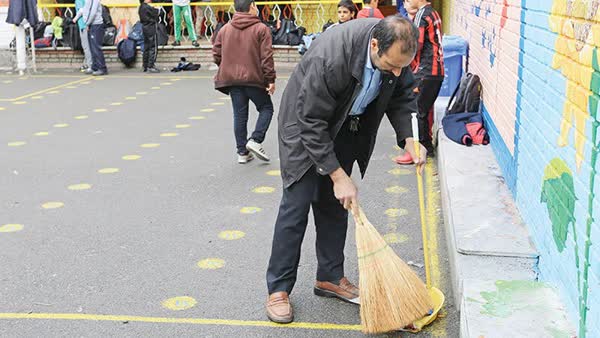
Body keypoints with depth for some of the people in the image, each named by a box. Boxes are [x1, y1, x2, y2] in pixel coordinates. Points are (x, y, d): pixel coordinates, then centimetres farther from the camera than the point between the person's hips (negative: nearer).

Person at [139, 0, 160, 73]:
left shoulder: (141, 8, 11)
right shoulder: (147, 7, -16)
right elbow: (155, 14, -11)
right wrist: (158, 9, 8)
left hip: (145, 28, 9)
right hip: (151, 29, -9)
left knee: (146, 48, 13)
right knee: (153, 48, -5)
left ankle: (145, 66, 18)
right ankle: (150, 67, -7)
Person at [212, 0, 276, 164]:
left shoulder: (225, 29, 7)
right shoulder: (261, 29, -6)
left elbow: (217, 54, 7)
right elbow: (266, 57, -11)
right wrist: (271, 79, -8)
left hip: (232, 79, 4)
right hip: (254, 78, -4)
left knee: (239, 115, 10)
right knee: (266, 108, 13)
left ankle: (242, 152, 12)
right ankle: (255, 140, -4)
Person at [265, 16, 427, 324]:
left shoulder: (395, 49, -20)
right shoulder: (330, 56, -39)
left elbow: (401, 95, -1)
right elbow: (312, 123, -30)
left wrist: (409, 139, -17)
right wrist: (339, 176, -27)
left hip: (348, 127, 6)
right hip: (306, 122, -5)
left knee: (334, 204, 9)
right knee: (296, 205, -6)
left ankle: (330, 277, 22)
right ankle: (278, 288, 4)